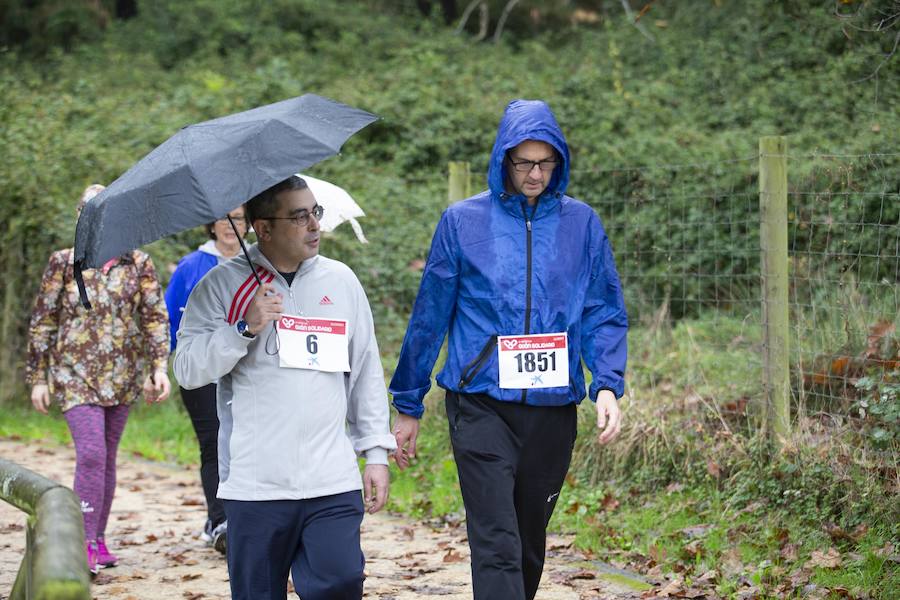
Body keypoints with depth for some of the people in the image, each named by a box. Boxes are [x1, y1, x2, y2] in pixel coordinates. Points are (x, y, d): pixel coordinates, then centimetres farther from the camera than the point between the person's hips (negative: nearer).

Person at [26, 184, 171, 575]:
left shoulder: (138, 264, 5)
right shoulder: (64, 263, 1)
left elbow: (156, 318, 5)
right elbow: (42, 322, 4)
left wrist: (159, 367, -6)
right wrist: (38, 378, 1)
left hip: (122, 376, 3)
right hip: (75, 374, -3)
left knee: (107, 458, 10)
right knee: (91, 453, -17)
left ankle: (98, 539, 20)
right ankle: (85, 543, -16)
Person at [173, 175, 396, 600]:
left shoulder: (342, 281, 11)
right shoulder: (223, 285, 2)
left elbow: (367, 373, 15)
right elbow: (187, 369, -4)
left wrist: (376, 452, 11)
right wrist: (245, 329, -15)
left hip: (333, 484, 2)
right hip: (255, 482, -2)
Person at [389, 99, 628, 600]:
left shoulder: (581, 222, 6)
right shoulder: (463, 221, 2)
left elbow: (605, 313, 6)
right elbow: (430, 316, 7)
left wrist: (608, 386, -11)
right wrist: (409, 406, 9)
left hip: (553, 407, 2)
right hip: (482, 406, -2)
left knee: (530, 539, 14)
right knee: (496, 542, -12)